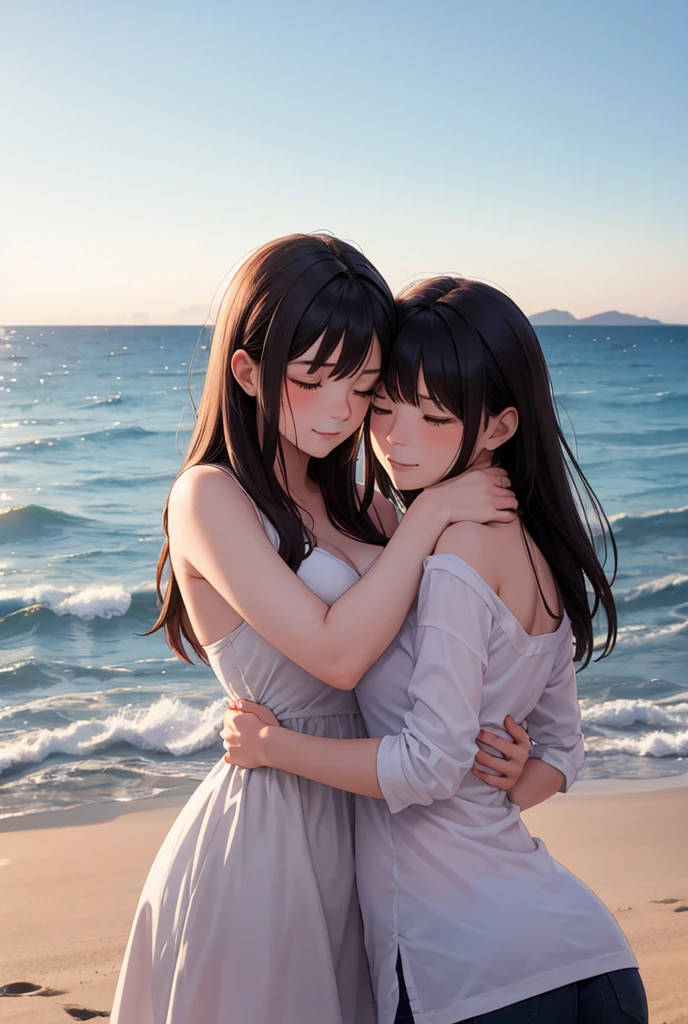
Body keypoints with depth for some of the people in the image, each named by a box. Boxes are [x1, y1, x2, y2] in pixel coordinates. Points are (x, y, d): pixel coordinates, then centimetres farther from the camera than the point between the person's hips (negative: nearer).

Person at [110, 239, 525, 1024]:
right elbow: (336, 651, -21)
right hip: (262, 833, -7)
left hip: (347, 832, 7)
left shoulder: (356, 505, 9)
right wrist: (430, 513, -15)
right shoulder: (209, 497, -13)